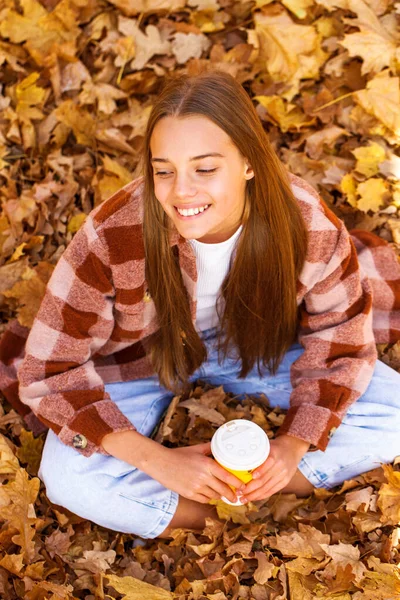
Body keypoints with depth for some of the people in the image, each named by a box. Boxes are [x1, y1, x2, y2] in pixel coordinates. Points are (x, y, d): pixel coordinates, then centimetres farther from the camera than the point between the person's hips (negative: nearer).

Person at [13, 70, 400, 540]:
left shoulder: (309, 225, -26)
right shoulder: (112, 237, -32)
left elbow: (340, 339, -10)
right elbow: (49, 372, -24)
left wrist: (294, 443, -24)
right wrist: (159, 461, -31)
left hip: (261, 347, 2)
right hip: (144, 358, -1)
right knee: (68, 478, -27)